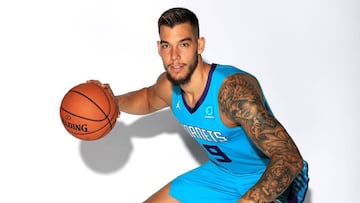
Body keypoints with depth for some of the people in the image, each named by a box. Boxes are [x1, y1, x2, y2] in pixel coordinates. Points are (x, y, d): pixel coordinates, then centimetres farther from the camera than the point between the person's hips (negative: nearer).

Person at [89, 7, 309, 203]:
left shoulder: (234, 89, -34)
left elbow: (290, 158, -39)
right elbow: (148, 98, 18)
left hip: (272, 181, -7)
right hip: (220, 173, 7)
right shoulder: (168, 85, -10)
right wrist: (115, 102, -2)